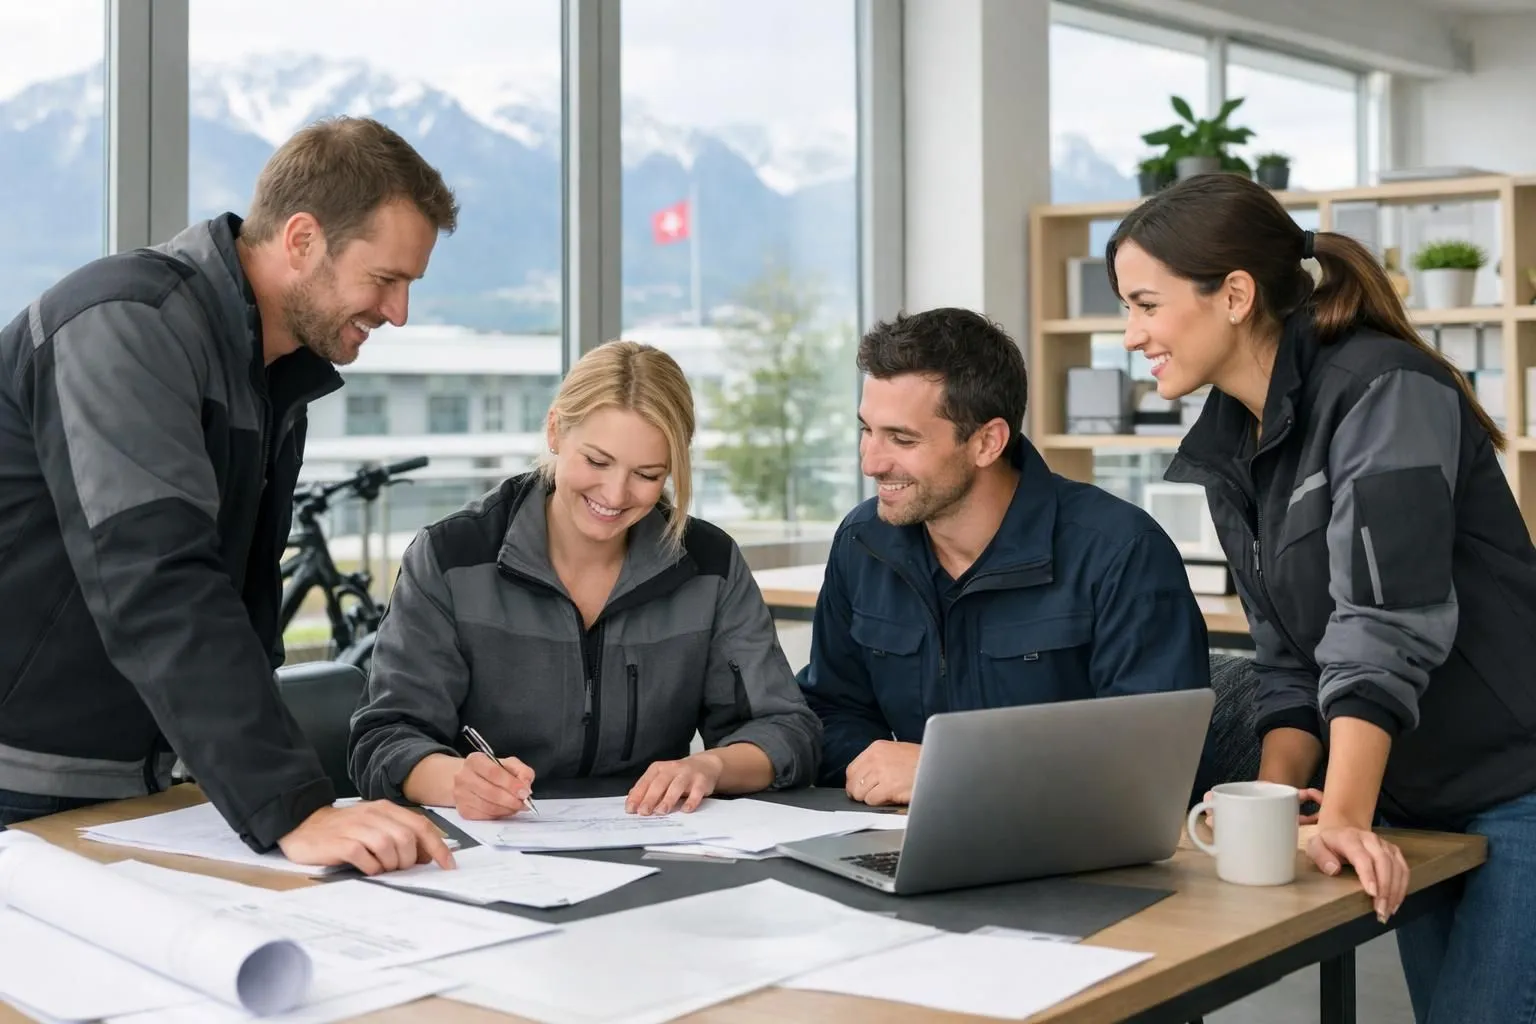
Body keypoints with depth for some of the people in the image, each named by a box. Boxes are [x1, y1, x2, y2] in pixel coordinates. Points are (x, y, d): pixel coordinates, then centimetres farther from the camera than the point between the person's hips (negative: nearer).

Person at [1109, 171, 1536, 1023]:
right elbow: (1290, 659, 7)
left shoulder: (1382, 392, -17)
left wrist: (1343, 820, -31)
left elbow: (1385, 628, -26)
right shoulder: (1227, 453, 6)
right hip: (1421, 811, 7)